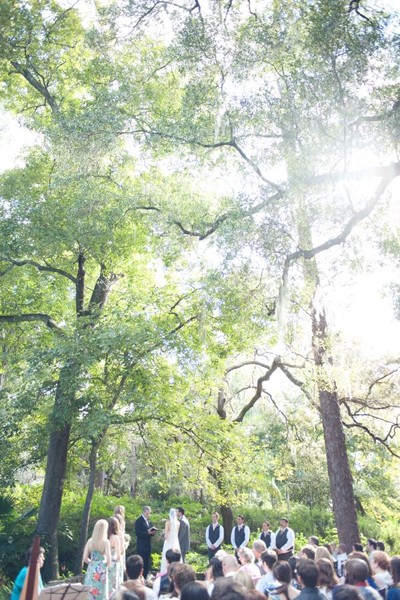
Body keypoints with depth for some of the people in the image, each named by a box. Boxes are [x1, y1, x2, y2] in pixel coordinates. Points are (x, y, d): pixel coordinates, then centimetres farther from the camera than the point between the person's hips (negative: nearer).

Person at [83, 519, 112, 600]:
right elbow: (108, 560, -15)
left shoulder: (90, 541, 0)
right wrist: (107, 564, 7)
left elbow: (85, 558, 0)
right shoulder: (105, 542, -11)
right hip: (101, 571, -4)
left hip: (91, 570, 4)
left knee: (89, 593, 13)